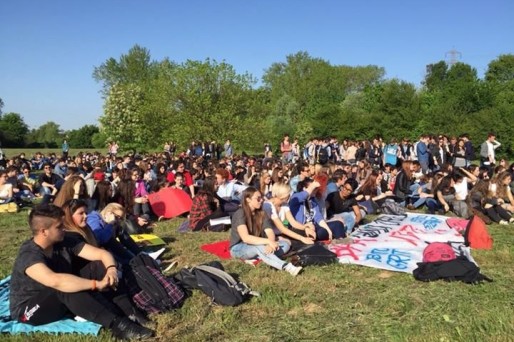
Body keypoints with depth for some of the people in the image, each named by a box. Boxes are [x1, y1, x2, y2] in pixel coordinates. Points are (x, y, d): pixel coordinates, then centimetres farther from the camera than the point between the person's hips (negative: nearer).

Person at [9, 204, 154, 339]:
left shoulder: (64, 242, -7)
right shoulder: (28, 255, -27)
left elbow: (101, 253, -9)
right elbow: (55, 281, -46)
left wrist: (111, 268, -31)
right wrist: (96, 284, -43)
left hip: (60, 302, 7)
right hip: (27, 310, -6)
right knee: (65, 288, -34)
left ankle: (118, 317, -29)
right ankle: (117, 325, -36)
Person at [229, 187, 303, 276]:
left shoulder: (261, 213, 0)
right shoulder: (240, 214, -19)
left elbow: (270, 233, -12)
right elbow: (246, 238, -31)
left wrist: (270, 243, -35)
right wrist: (268, 241, -39)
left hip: (257, 247, 7)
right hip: (238, 248, -6)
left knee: (286, 244, -13)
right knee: (259, 247, -39)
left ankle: (256, 258, -29)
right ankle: (286, 267, -50)